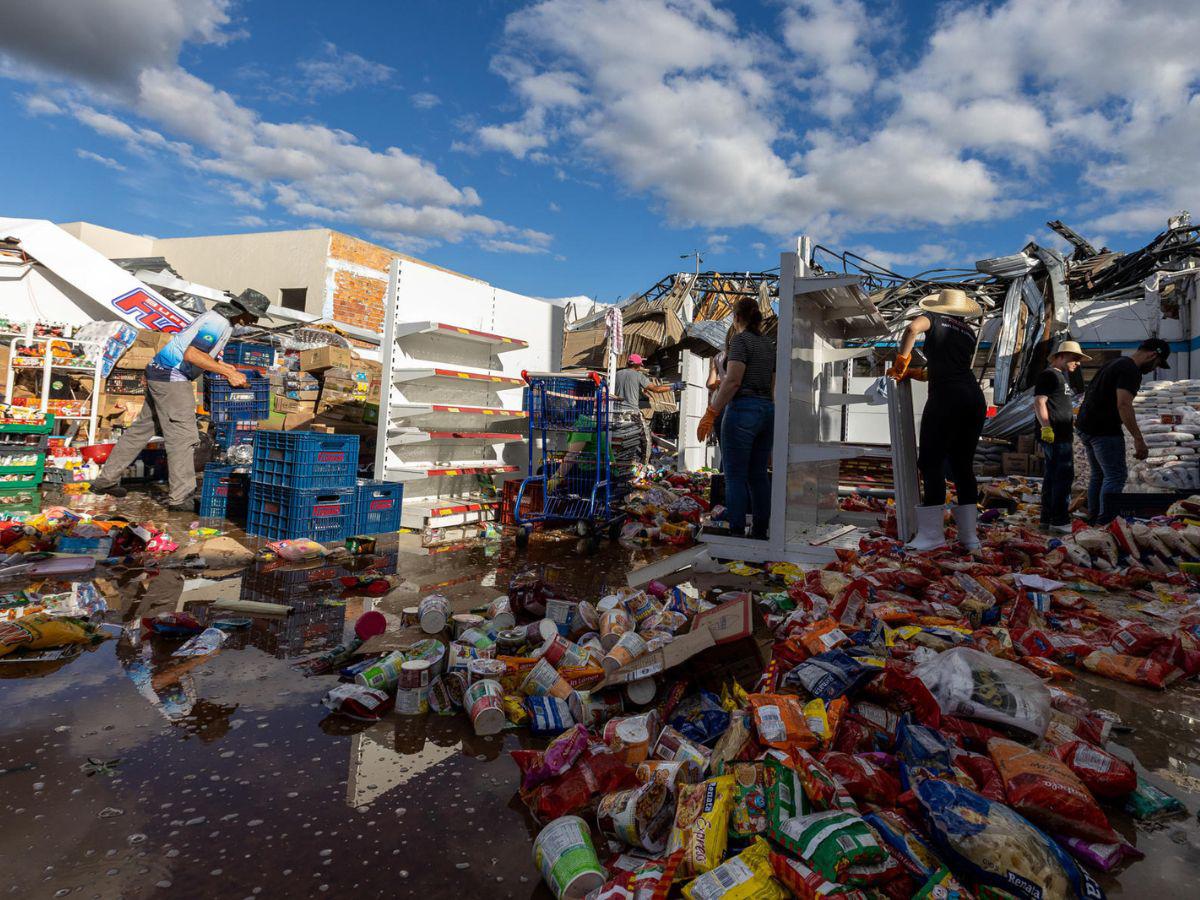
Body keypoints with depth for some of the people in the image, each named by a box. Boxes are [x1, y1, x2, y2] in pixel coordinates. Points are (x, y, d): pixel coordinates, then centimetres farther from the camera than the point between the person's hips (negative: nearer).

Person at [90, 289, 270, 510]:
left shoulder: (219, 318, 14)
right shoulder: (218, 323, -18)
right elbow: (191, 354, -28)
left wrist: (224, 367, 13)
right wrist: (228, 373, -27)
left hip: (161, 375, 11)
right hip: (171, 377, -11)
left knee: (143, 427, 18)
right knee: (183, 435, -9)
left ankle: (106, 480, 28)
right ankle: (180, 497, -7)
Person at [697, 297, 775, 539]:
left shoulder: (741, 340, -6)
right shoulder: (769, 344, 17)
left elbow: (732, 381, -17)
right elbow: (774, 387, 19)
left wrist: (710, 414, -17)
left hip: (742, 410, -8)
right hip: (767, 411, 8)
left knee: (735, 475, -4)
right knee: (758, 474, 10)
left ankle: (737, 533, -4)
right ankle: (760, 533, 15)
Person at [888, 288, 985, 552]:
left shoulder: (935, 319, 9)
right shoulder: (970, 333, 24)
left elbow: (913, 328, -14)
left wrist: (902, 360, -2)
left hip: (946, 397, -6)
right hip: (975, 398, 6)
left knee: (931, 463, -4)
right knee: (963, 465, 10)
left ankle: (932, 534, -6)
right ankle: (969, 535, 11)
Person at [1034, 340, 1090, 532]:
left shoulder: (1060, 376, 24)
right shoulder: (1049, 375, -8)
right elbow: (1039, 402, -18)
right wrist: (1046, 427, -28)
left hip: (1061, 435, 11)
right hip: (1054, 435, -11)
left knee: (1052, 476, 10)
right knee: (1064, 475, -10)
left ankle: (1048, 518, 14)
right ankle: (1059, 520, -8)